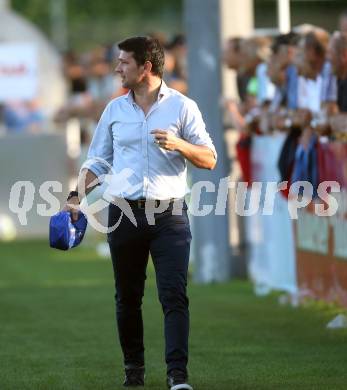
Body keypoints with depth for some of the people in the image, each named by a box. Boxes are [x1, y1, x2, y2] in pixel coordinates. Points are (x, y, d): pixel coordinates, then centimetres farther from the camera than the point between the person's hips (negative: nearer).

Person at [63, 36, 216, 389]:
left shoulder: (182, 107, 3)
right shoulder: (114, 109, 12)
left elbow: (209, 159, 2)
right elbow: (98, 160, 16)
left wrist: (179, 144, -17)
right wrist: (77, 195, 2)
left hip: (169, 215, -3)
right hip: (124, 213, 3)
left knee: (174, 295, -11)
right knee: (127, 297, 7)